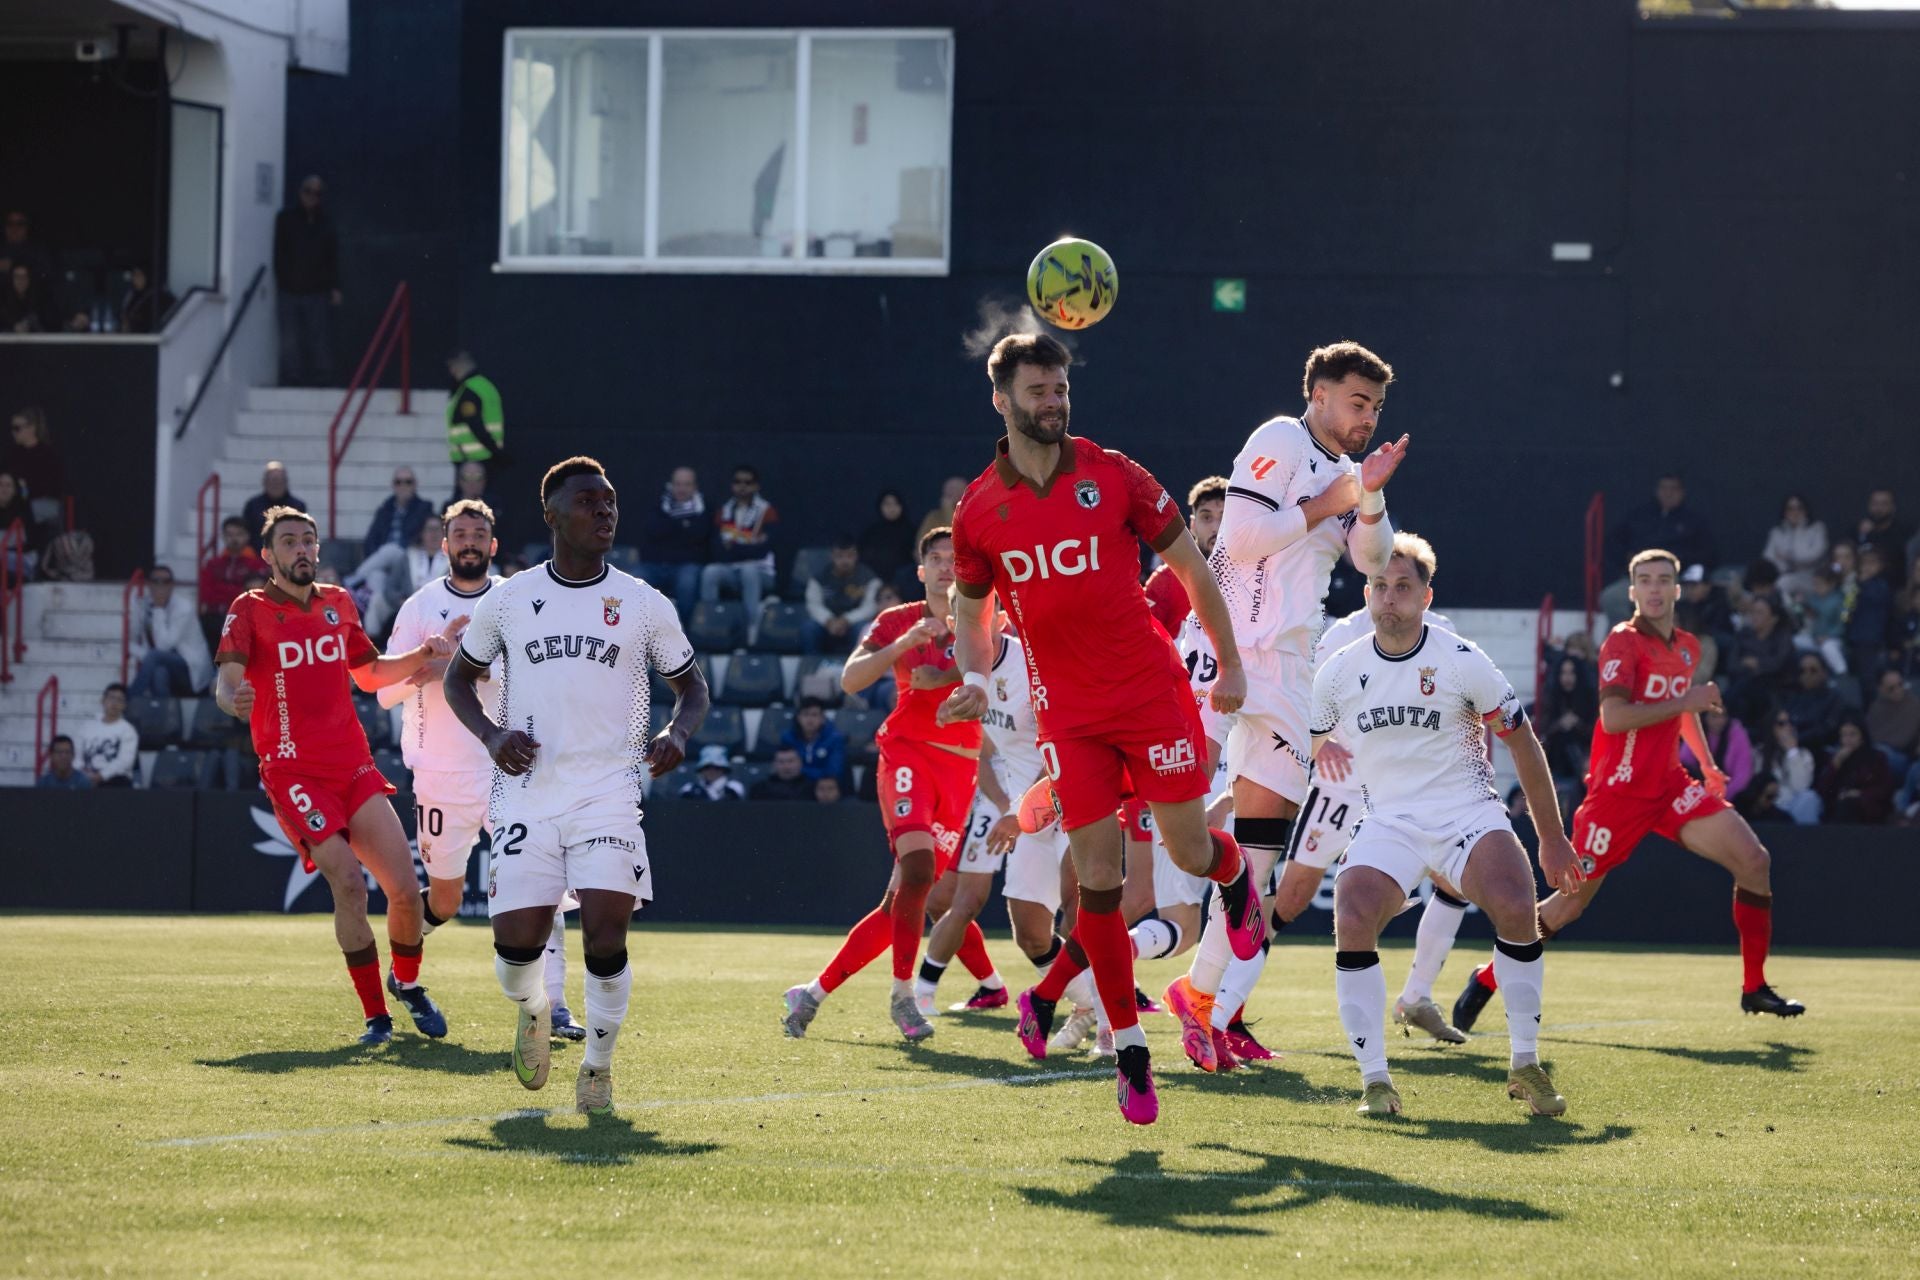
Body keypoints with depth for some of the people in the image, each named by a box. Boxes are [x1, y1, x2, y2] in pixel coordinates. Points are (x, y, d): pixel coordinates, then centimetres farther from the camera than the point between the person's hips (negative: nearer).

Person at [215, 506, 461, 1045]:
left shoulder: (339, 604, 14)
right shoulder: (250, 610, -1)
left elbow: (369, 674, 28)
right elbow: (226, 684, -15)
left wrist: (425, 653, 13)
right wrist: (233, 698, -38)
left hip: (354, 766, 5)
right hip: (293, 771, -5)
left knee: (405, 889, -3)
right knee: (349, 881, -22)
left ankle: (407, 984, 27)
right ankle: (375, 1016, -10)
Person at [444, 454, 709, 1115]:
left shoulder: (644, 604, 6)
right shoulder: (508, 599, 6)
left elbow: (691, 685, 16)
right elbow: (459, 676, 18)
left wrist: (677, 733, -6)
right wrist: (491, 734, -2)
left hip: (608, 794, -1)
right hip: (526, 794, 1)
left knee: (605, 933, -16)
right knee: (517, 943, -7)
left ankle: (598, 1065, 7)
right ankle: (532, 1010, 30)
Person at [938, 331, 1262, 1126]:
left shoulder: (1113, 477, -3)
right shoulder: (979, 510, 1)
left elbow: (1190, 566, 6)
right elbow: (970, 610, 14)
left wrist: (1230, 665, 6)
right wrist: (975, 680, -6)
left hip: (1151, 691, -1)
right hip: (1067, 712, 1)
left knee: (1189, 851, 0)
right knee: (1096, 876, -5)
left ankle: (1234, 876, 40)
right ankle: (1128, 1048, 5)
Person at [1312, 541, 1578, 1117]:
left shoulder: (1463, 661, -6)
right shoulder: (1338, 672, 1)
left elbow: (1522, 744, 4)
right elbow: (1307, 750, 16)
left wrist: (1552, 837, 7)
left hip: (1468, 811, -2)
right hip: (1388, 821, 2)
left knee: (1516, 908, -29)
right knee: (1352, 921, -27)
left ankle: (1525, 1066, -11)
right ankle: (1375, 1081, -17)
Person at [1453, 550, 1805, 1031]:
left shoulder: (1687, 648, 12)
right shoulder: (1623, 642, -11)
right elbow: (1613, 717, -24)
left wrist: (1707, 764, 25)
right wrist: (1684, 702, -22)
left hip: (1668, 785, 6)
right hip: (1618, 788, -6)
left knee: (1753, 859, -9)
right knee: (1572, 898, -1)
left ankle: (1755, 988, -1)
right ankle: (1488, 981, 17)